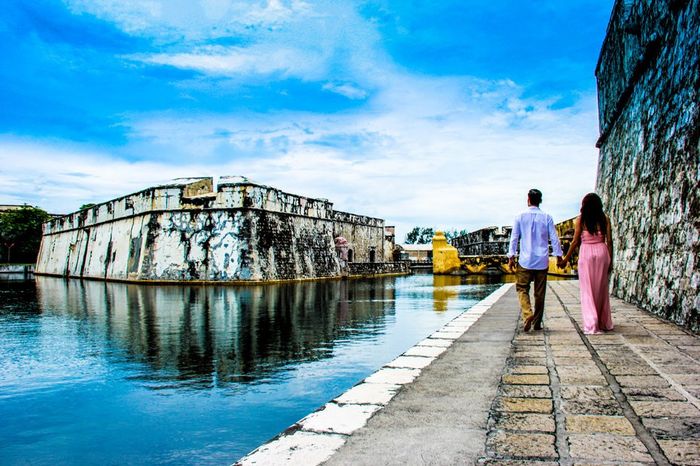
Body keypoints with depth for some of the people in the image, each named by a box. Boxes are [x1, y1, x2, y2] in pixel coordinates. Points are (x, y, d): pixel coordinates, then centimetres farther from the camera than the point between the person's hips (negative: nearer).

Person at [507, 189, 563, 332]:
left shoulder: (520, 217, -1)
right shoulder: (547, 217, 2)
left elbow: (514, 238, -2)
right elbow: (554, 238, 2)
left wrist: (511, 257, 1)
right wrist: (559, 256, 10)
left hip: (525, 261, -2)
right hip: (542, 261, 2)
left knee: (522, 289, 5)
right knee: (540, 293, 9)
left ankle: (528, 314, -18)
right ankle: (537, 323, 16)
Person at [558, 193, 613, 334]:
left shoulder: (581, 219, -1)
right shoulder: (605, 218, 5)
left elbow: (575, 241, -2)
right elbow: (609, 241, 2)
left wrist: (566, 259, 6)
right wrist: (610, 260, 8)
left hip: (586, 252, -2)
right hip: (602, 252, 3)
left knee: (587, 290, 3)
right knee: (601, 289, 14)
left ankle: (591, 325, -2)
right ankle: (604, 323, 23)